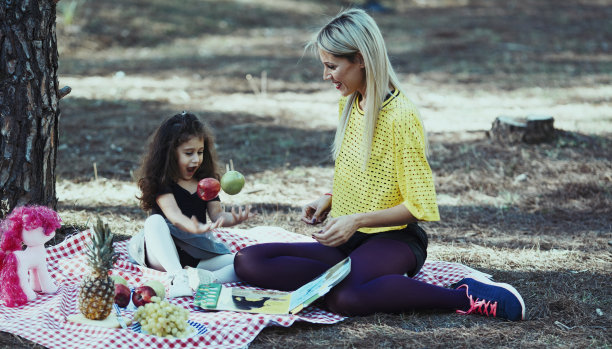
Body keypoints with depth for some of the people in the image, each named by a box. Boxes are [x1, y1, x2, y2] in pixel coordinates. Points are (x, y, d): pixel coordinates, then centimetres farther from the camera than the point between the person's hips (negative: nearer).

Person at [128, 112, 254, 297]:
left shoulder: (206, 182, 12)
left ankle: (208, 280, -45)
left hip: (196, 255, 4)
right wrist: (195, 228, -45)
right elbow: (173, 214, -24)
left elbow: (216, 214, 2)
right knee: (155, 221, -35)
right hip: (162, 254, -4)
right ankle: (178, 277, -53)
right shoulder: (162, 182, -6)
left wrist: (232, 219, -23)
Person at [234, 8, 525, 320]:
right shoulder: (349, 104, 12)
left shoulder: (400, 116, -14)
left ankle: (464, 297, -22)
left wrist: (357, 220, -22)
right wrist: (328, 200, 6)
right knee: (248, 262, -13)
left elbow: (419, 206, -13)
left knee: (343, 298, -41)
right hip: (346, 240, 9)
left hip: (393, 239, -9)